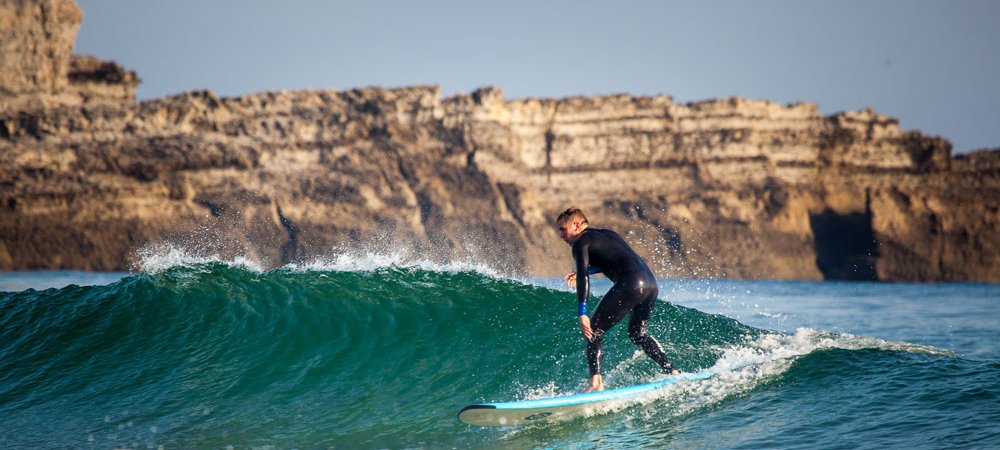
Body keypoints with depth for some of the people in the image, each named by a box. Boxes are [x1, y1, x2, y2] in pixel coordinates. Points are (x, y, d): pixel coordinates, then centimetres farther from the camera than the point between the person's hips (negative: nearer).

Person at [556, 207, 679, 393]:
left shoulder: (581, 243, 3)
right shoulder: (607, 234, 27)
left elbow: (583, 278, -10)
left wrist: (582, 314, -16)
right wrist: (585, 271, 52)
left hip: (631, 285, -8)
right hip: (651, 283, 8)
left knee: (594, 331, -4)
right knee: (637, 333, 27)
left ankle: (596, 382, -20)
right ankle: (671, 371, 21)